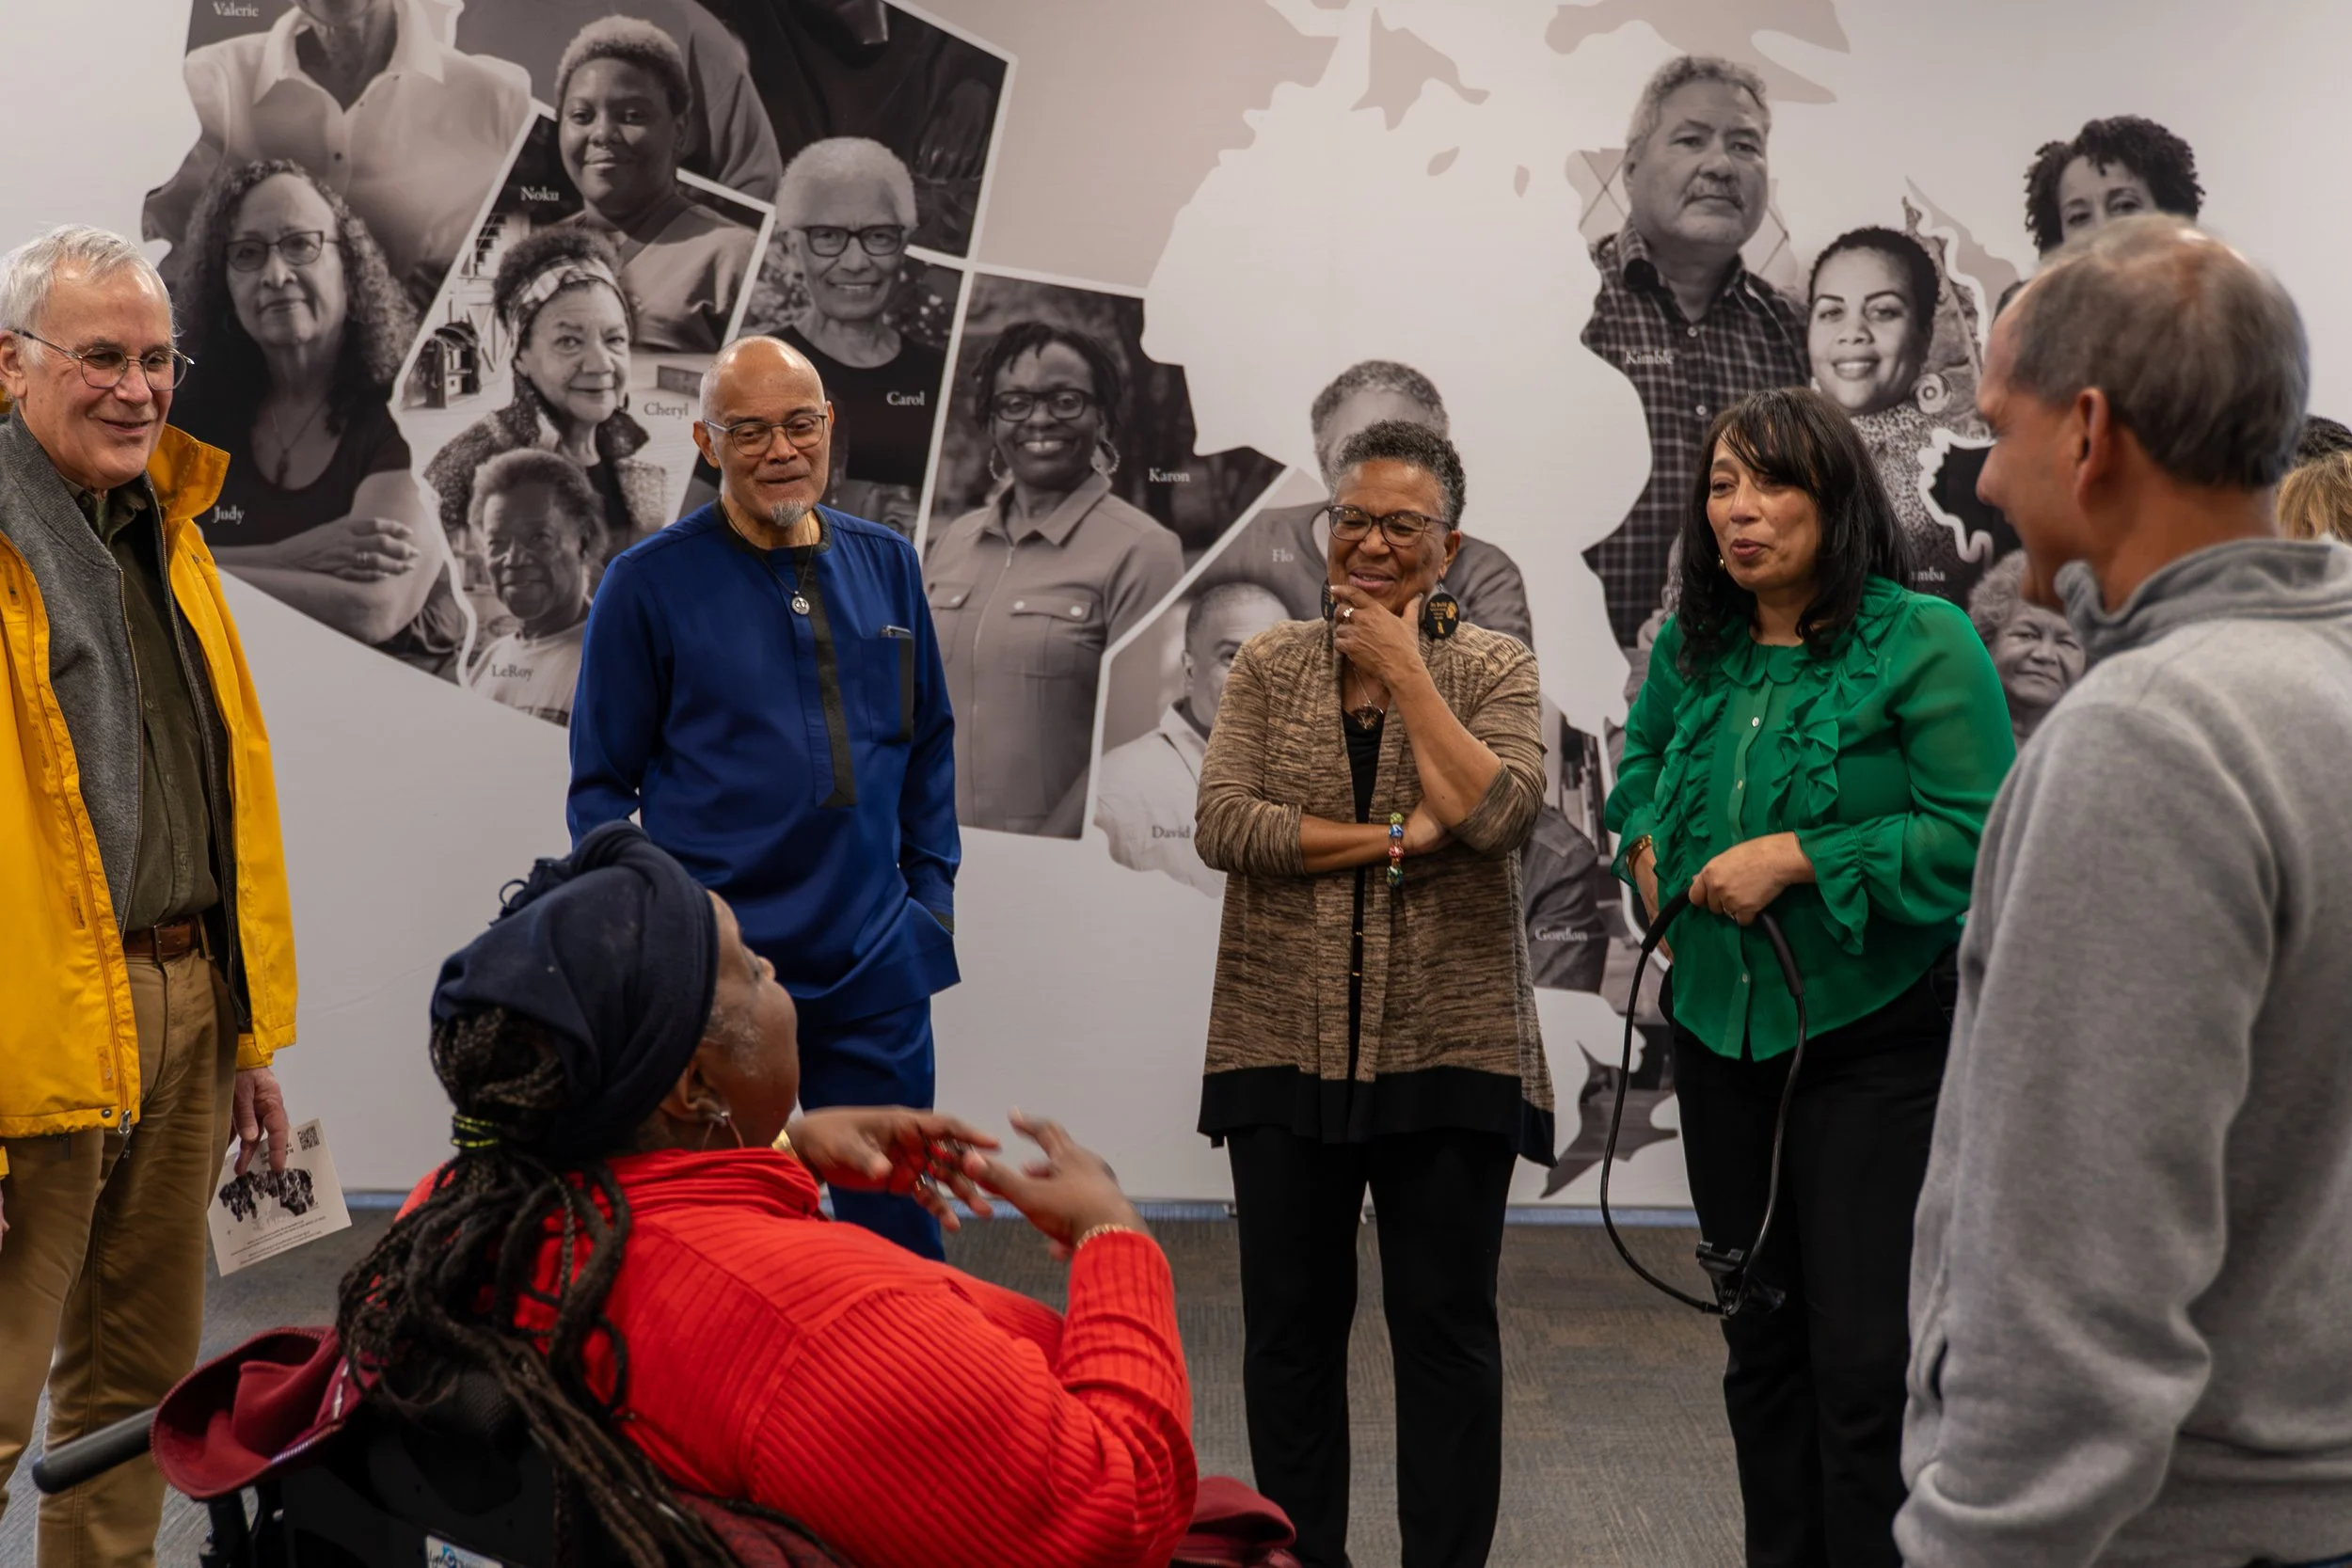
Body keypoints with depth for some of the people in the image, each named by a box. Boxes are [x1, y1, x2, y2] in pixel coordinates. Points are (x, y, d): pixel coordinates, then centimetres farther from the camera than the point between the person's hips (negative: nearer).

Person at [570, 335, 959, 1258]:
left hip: (875, 968, 3)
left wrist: (931, 887, 9)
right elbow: (601, 784, 0)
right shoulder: (649, 583, -5)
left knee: (899, 1224, 13)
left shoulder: (886, 565, 7)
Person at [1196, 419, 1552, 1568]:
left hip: (1448, 1047, -1)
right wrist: (1392, 840, -14)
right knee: (1290, 1322, 9)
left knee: (1446, 1325, 5)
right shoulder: (1268, 667, 5)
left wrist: (1403, 665, -10)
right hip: (1285, 1043, 2)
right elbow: (1221, 824, -8)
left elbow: (1498, 813, -16)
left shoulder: (1494, 668, 2)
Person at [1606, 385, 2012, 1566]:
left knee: (1864, 1359, -5)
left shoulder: (1923, 640, -13)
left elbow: (1976, 837, -19)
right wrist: (1645, 838, 5)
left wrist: (1798, 859, -21)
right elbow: (1642, 757, 25)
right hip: (1722, 1028, 6)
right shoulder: (1692, 647, 5)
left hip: (1875, 1037, -6)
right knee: (1761, 1341, 16)